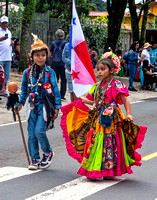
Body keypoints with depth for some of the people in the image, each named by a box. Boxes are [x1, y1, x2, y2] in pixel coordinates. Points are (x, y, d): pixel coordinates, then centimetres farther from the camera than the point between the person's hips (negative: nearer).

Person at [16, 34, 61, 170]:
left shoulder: (50, 72, -3)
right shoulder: (27, 72, 4)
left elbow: (55, 90, 0)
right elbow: (24, 90, 15)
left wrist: (57, 107, -2)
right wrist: (20, 103, 9)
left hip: (44, 106, -4)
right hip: (32, 106, 4)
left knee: (39, 131, -14)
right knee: (32, 134, 5)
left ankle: (48, 153, 11)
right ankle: (35, 159, 16)